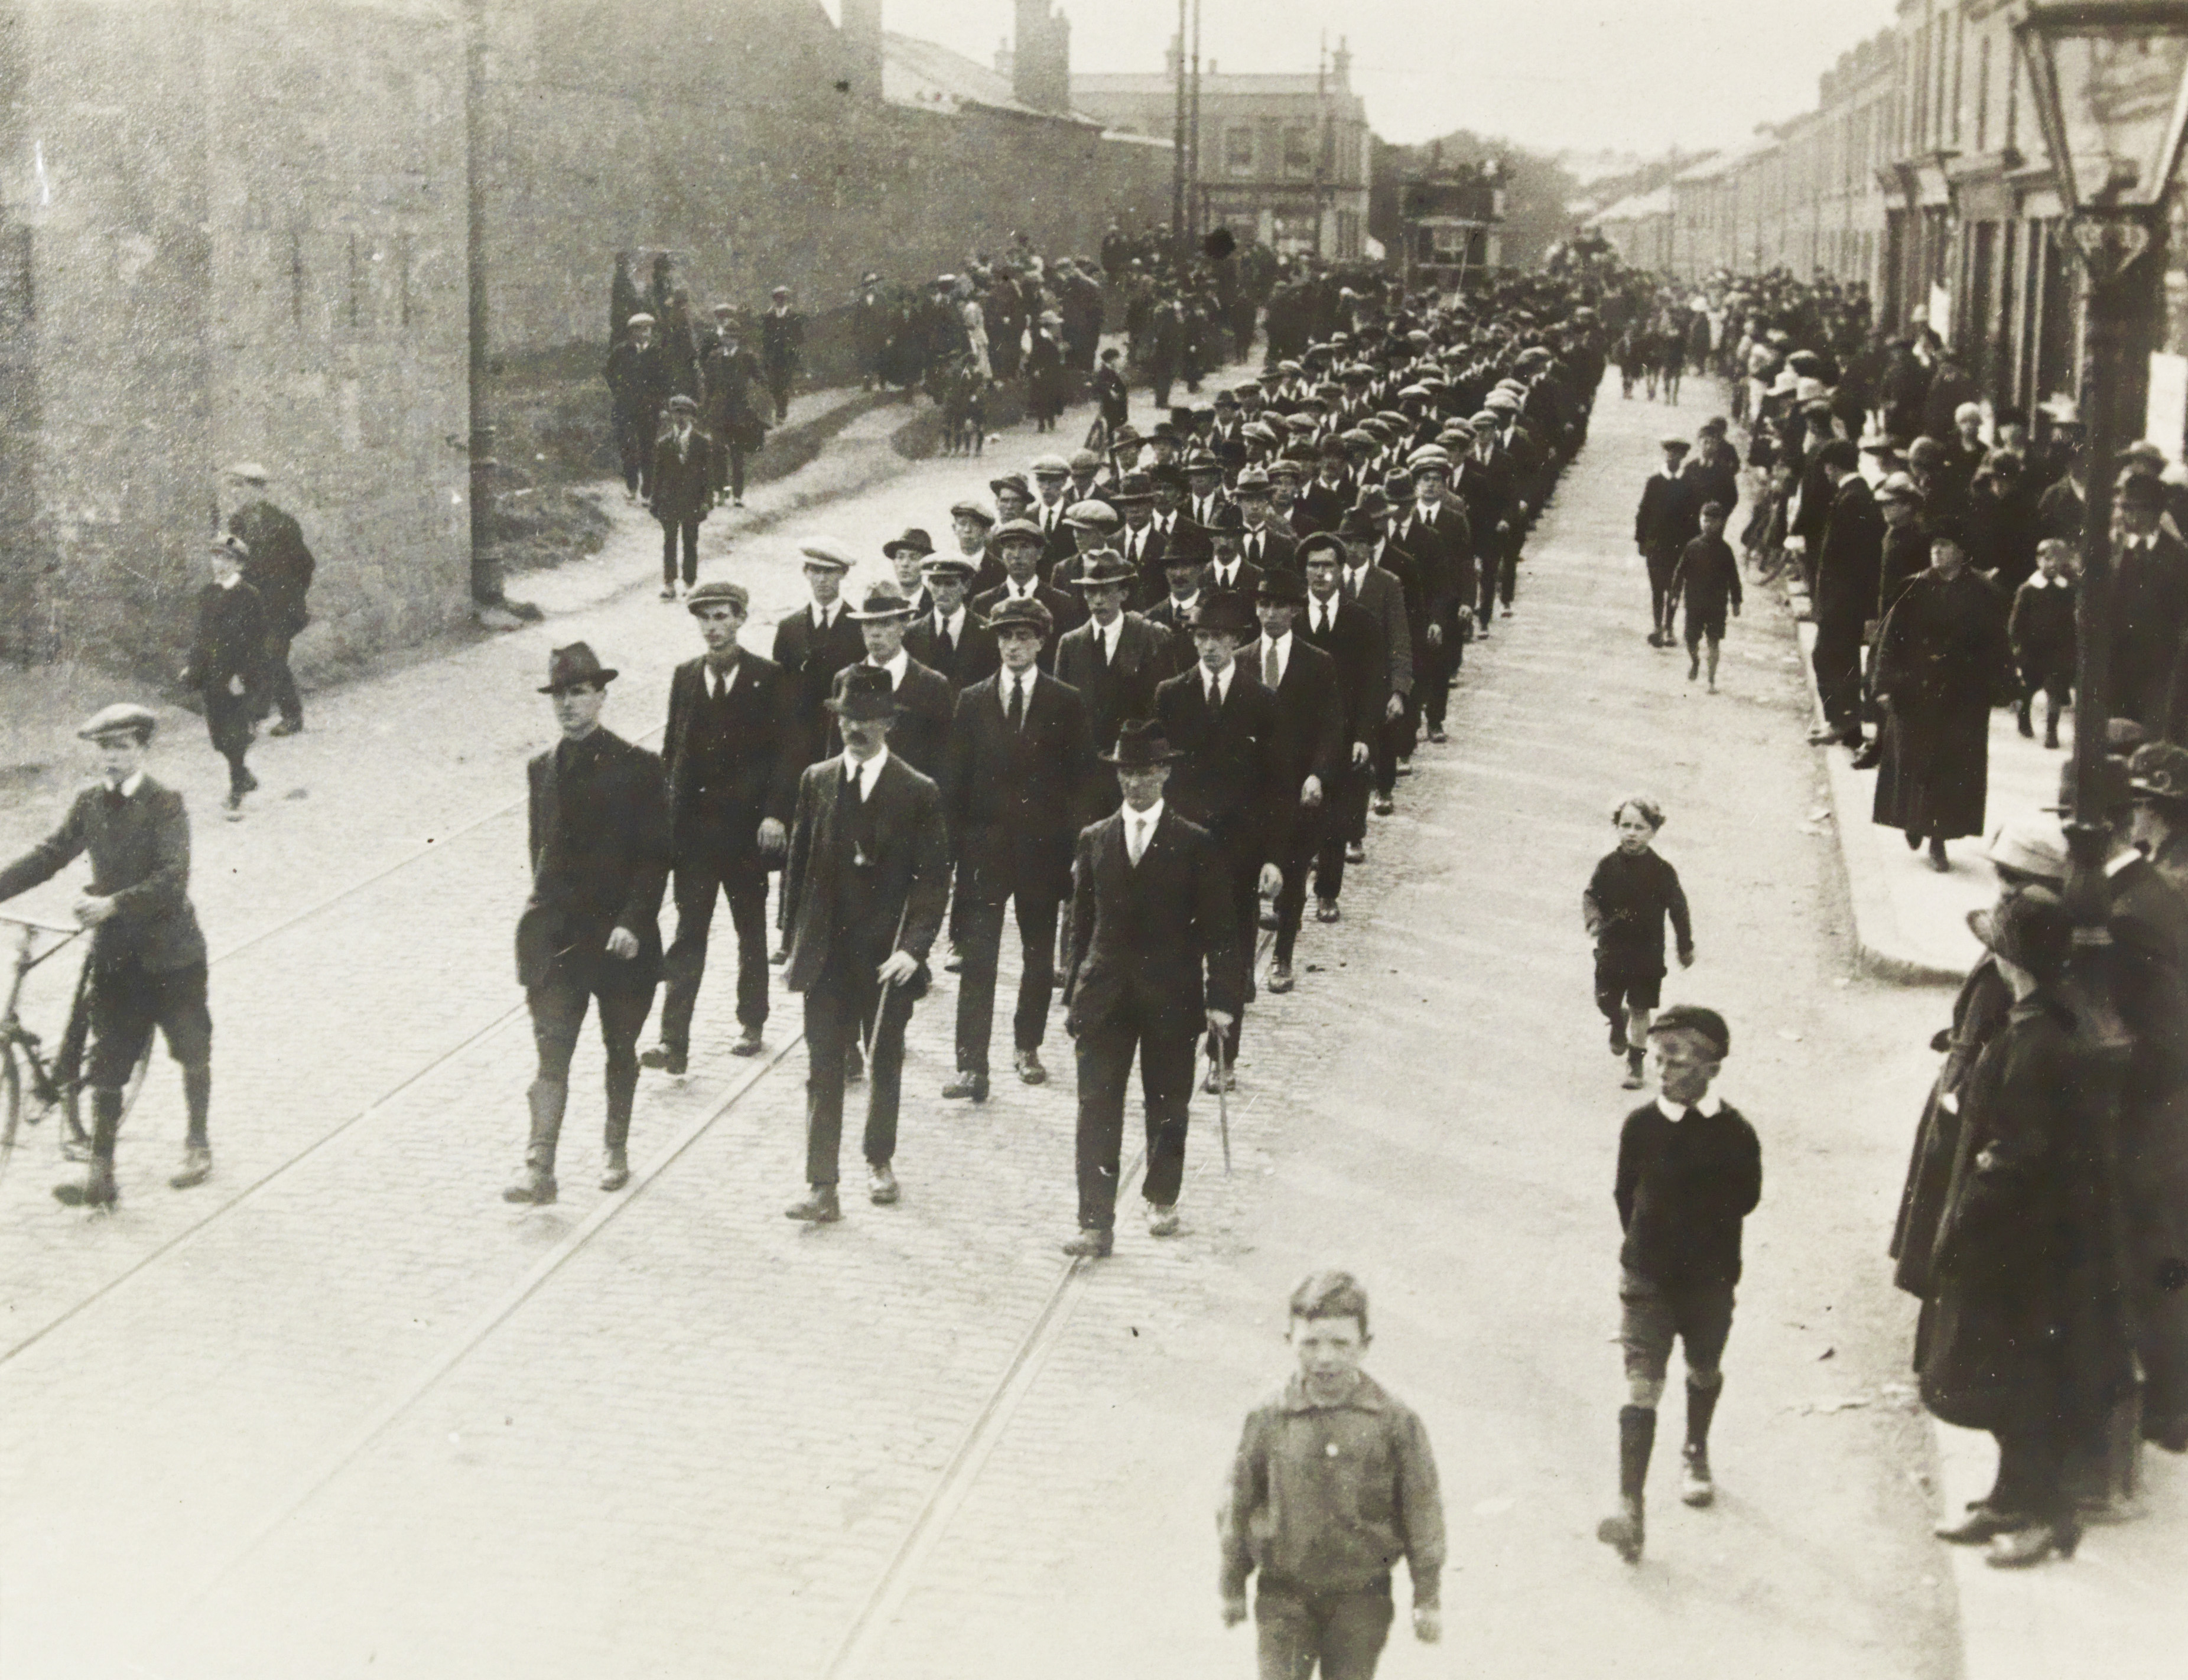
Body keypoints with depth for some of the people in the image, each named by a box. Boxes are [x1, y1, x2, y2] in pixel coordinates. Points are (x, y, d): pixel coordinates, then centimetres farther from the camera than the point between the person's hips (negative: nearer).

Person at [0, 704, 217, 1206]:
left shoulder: (166, 806, -14)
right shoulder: (88, 805, 3)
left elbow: (173, 879, -23)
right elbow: (49, 855, 3)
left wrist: (113, 904, -33)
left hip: (171, 955, -4)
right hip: (115, 956, 4)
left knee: (192, 1052, 12)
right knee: (106, 1064, 2)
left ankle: (199, 1144, 33)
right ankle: (100, 1173, 4)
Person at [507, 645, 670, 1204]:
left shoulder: (637, 768, -6)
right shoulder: (542, 769, 8)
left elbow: (656, 856, -8)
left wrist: (633, 922, -17)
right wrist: (546, 908, 13)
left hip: (620, 933, -2)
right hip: (556, 936, 2)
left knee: (620, 1050, 13)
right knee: (551, 1052, -6)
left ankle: (616, 1150, 30)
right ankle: (539, 1167, -10)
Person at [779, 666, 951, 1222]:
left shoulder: (918, 793, -5)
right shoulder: (816, 781, 4)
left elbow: (933, 879, -5)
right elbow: (799, 864, 9)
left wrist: (914, 947, -15)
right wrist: (796, 936, 5)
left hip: (887, 955, -1)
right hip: (826, 954, 1)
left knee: (884, 1065, 14)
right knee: (822, 1069, -3)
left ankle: (880, 1161, 35)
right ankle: (822, 1189, -4)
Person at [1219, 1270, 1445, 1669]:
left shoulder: (1395, 1420, -8)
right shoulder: (1267, 1419, -5)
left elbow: (1423, 1510, -1)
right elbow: (1237, 1505, 5)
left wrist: (1428, 1599, 1)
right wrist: (1232, 1588, 10)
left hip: (1361, 1595, 0)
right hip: (1284, 1593, 0)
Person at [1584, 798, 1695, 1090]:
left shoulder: (1661, 871, -10)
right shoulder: (1608, 865, -5)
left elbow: (1678, 909, -1)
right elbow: (1591, 896, 1)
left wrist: (1686, 948, 5)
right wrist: (1594, 920, -20)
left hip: (1647, 951, -2)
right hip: (1611, 947, 2)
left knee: (1640, 1009, 3)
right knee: (1605, 1002, 3)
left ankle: (1635, 1061, 19)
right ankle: (1618, 1022, 40)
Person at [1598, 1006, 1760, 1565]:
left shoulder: (1734, 1134, -10)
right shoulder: (1641, 1125, -8)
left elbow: (1745, 1199, 3)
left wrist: (1700, 1240, 4)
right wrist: (1646, 1241, 7)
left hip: (1709, 1277, 1)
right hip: (1646, 1277, -1)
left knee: (1704, 1372, 22)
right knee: (1642, 1386, -8)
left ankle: (1696, 1453, 50)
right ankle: (1630, 1507, -12)